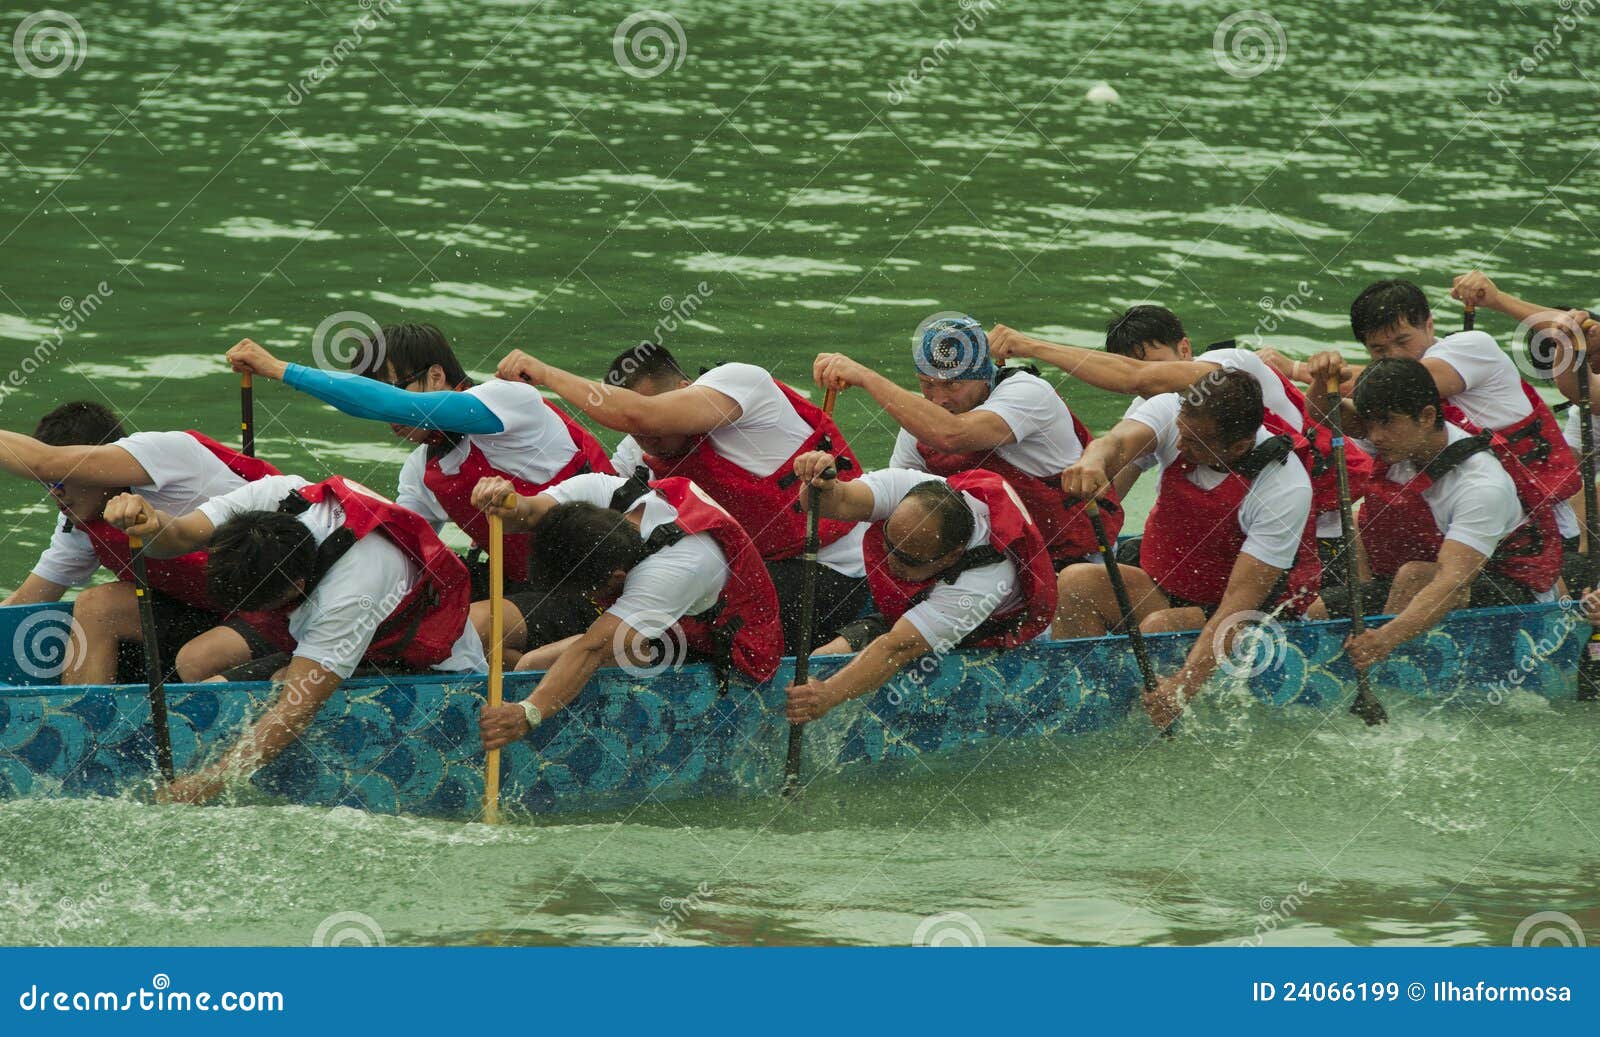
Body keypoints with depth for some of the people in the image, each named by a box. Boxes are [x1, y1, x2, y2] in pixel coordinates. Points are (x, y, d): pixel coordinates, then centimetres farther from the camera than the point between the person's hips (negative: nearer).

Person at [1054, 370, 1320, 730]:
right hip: (1165, 589, 5)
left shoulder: (1286, 489, -26)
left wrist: (1183, 685, -42)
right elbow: (1119, 441, -34)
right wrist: (1095, 461, -61)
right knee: (1076, 583, -22)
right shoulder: (1172, 412, -13)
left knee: (1159, 629, -34)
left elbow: (1238, 605, -31)